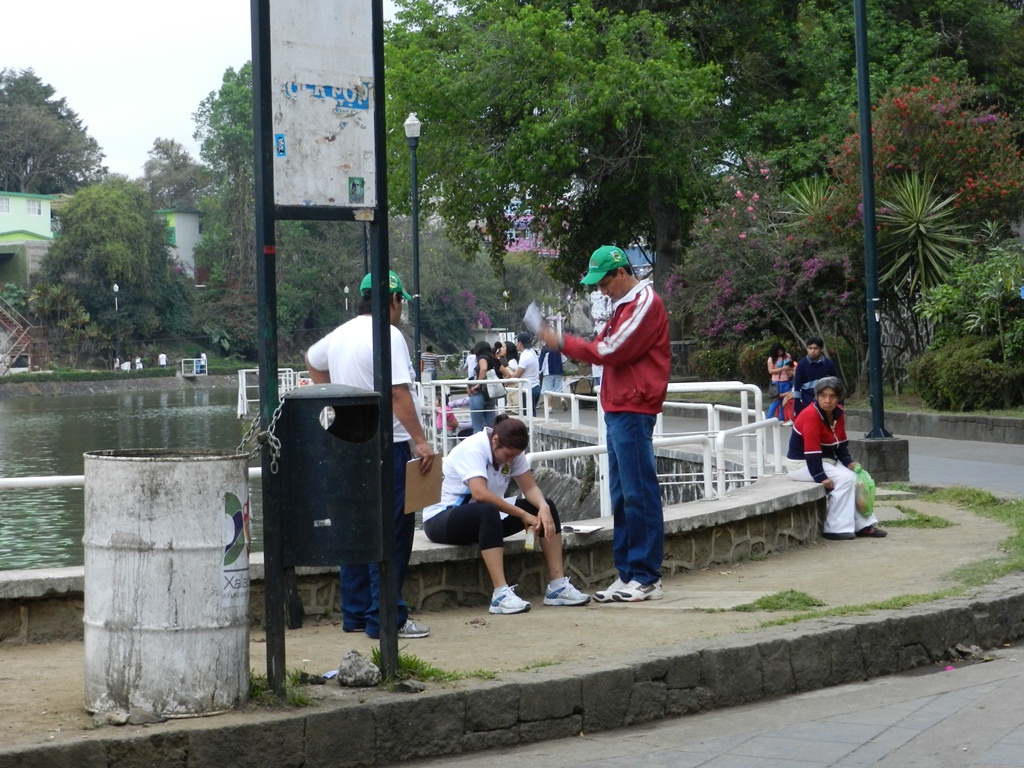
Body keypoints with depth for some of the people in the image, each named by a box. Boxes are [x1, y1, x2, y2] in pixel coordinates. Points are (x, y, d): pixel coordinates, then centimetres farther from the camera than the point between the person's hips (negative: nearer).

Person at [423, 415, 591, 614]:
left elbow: (530, 487, -3)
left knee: (546, 506, -6)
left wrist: (543, 508, -26)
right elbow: (480, 494, -38)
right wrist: (523, 515, -35)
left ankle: (557, 586, -9)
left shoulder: (511, 452, -2)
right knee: (488, 512, -40)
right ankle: (501, 595, -44)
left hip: (485, 520, 8)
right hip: (441, 519, -8)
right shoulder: (473, 449, -24)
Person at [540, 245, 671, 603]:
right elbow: (605, 348, 17)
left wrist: (563, 343, -7)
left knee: (638, 493, -9)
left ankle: (646, 578, -7)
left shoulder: (644, 304, -9)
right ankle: (627, 574, 13)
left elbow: (612, 351, -15)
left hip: (633, 409, -10)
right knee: (621, 495, 10)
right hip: (618, 409, 10)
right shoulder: (624, 305, 22)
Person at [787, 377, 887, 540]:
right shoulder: (811, 416, -26)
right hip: (803, 464, -9)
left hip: (827, 460, 9)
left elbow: (841, 443, 9)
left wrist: (849, 462, -7)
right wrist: (821, 477, -28)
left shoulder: (838, 413, 1)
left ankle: (864, 525, 6)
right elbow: (811, 453, -27)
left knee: (856, 477, 0)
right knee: (844, 479, -22)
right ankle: (836, 528, -17)